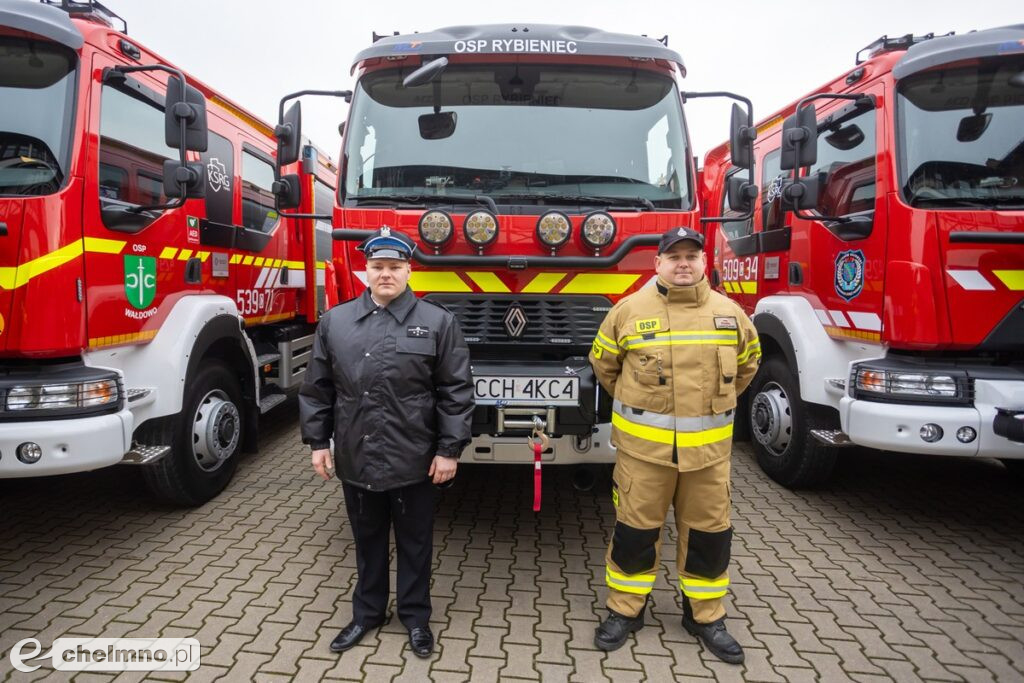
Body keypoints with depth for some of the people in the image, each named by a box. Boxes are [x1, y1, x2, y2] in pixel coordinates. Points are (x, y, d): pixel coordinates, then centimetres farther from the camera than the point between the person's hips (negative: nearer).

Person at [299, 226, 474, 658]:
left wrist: (449, 449, -8)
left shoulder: (437, 322, -6)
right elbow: (317, 388, 8)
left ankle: (416, 616, 32)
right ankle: (367, 611, 38)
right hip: (356, 459, 3)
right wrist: (317, 441, 6)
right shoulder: (335, 321, 3)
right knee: (367, 539, 19)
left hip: (414, 460, -2)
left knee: (414, 542, 13)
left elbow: (456, 392, -6)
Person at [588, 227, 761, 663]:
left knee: (708, 532, 12)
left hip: (708, 446, 2)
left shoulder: (729, 313, 2)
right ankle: (625, 610, 27)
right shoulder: (630, 310, -5)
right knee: (635, 529, 8)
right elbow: (603, 363, 9)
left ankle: (705, 616, 31)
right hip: (643, 444, -2)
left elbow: (747, 363, 19)